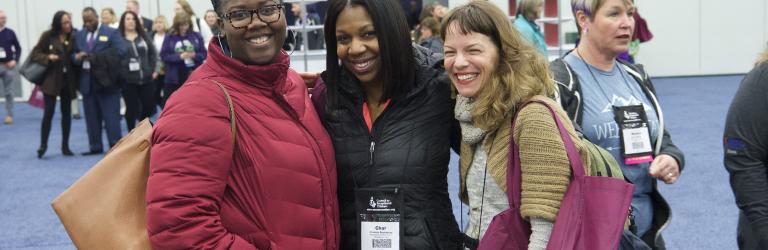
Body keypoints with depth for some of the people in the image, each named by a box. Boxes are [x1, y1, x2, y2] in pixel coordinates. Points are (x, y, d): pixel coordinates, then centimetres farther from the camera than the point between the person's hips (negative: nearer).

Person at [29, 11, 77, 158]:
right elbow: (35, 54, -2)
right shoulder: (48, 36, -4)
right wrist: (48, 57, -18)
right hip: (51, 79, -3)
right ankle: (43, 145, 2)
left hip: (68, 79, 3)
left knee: (66, 112, 8)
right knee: (49, 112, -8)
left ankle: (65, 146, 16)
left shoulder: (73, 37, 1)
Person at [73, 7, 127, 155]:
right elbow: (73, 55, 14)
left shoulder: (111, 33, 0)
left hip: (106, 80, -5)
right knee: (91, 117, 8)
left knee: (111, 116, -4)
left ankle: (115, 146, -1)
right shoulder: (79, 35, 16)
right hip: (87, 82, 5)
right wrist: (77, 57, -11)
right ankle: (95, 147, 15)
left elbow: (120, 51, -13)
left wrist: (96, 57, -19)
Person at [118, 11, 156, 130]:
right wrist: (120, 72, -11)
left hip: (145, 78, 3)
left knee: (149, 106, 4)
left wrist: (151, 70, 3)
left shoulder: (143, 36, 11)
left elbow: (153, 53, 12)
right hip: (128, 80, -3)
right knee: (131, 109, 2)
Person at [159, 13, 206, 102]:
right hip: (174, 77, -1)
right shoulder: (169, 38, -1)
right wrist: (179, 56, -18)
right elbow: (164, 55, -6)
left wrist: (195, 55, -17)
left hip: (193, 75, 1)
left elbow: (203, 54, 3)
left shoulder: (196, 36, 2)